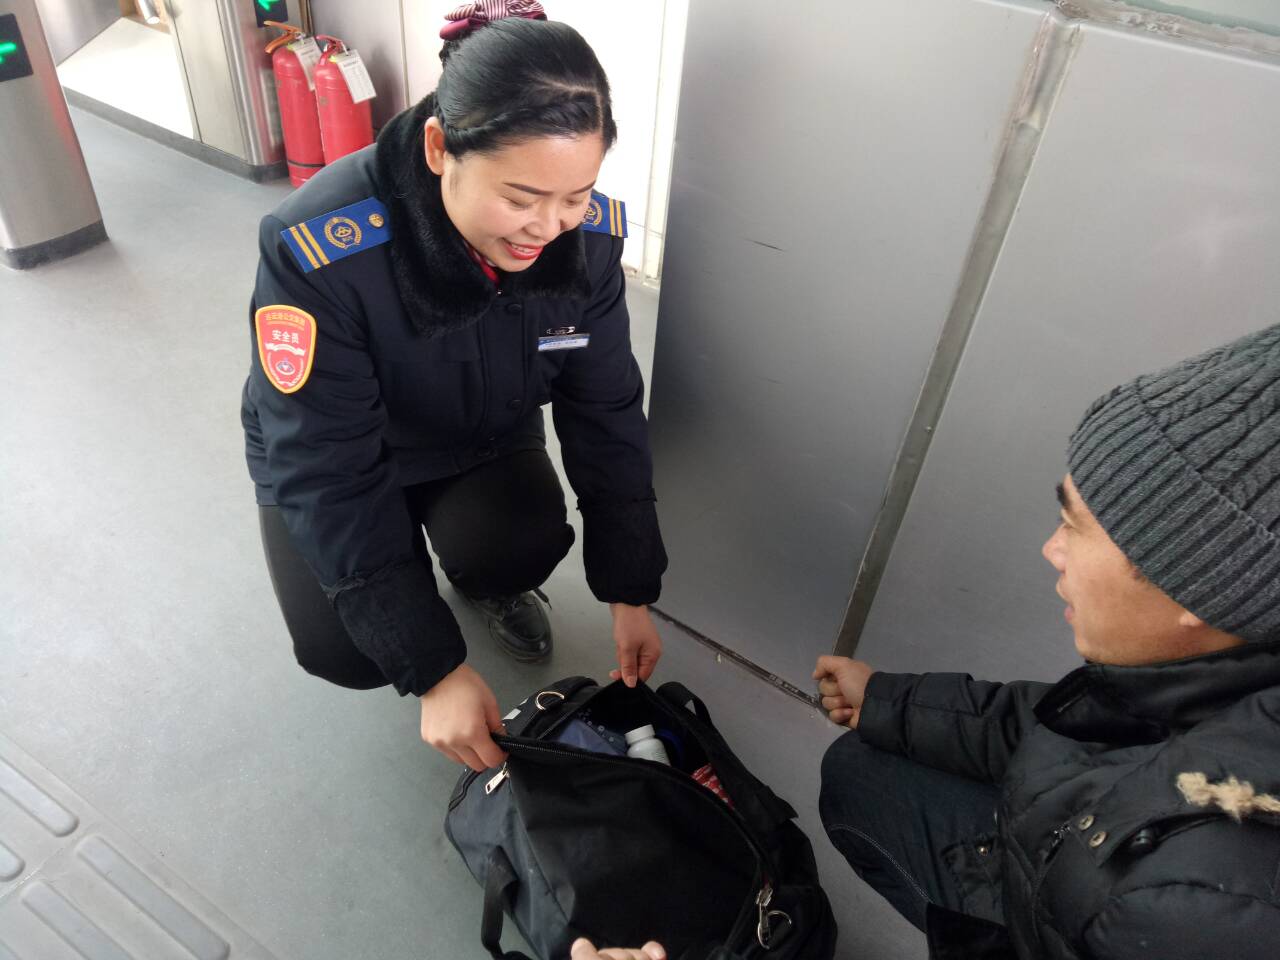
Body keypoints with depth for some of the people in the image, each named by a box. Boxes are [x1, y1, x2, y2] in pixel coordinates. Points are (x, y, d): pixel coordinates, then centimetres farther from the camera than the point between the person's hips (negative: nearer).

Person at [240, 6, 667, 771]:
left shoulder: (588, 235, -24)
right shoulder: (319, 250, -36)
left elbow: (607, 415, -14)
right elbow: (326, 478, -32)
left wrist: (630, 592, -13)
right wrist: (437, 669, -33)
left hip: (486, 441, 2)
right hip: (333, 457, -2)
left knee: (524, 548, -26)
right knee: (347, 651, -17)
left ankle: (485, 580, 12)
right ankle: (409, 565, 18)